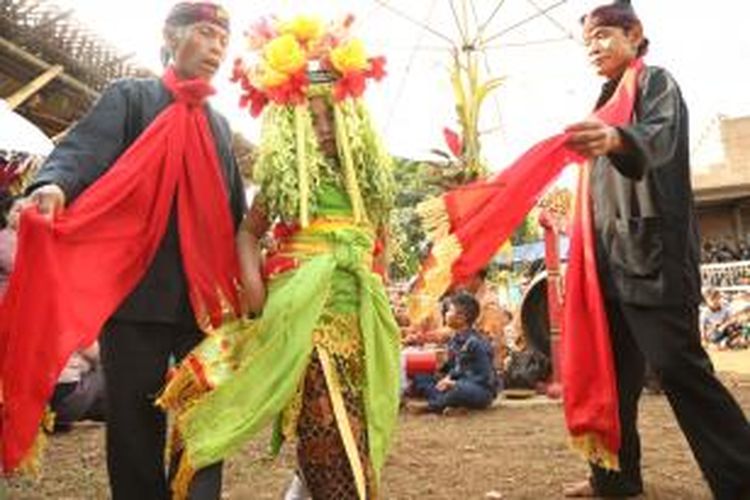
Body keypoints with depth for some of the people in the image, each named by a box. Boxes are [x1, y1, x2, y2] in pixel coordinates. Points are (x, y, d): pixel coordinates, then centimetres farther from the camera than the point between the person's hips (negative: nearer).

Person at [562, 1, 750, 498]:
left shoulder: (656, 82, -1)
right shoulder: (607, 102, 23)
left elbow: (659, 139, -25)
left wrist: (616, 140, -45)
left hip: (653, 251, -8)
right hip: (613, 256, 8)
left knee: (677, 365, -12)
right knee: (614, 370, 9)